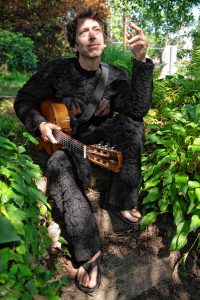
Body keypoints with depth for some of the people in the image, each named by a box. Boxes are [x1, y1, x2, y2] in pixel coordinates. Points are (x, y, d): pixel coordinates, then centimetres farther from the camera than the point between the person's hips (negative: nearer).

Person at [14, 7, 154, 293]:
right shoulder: (57, 70, -5)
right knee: (58, 167, -35)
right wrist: (40, 124, -18)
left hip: (99, 142, 2)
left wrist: (140, 60, -31)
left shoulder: (117, 76, -3)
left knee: (131, 121, -24)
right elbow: (23, 101, 2)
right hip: (64, 144, -1)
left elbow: (139, 109, -22)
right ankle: (90, 252, -28)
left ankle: (120, 201, -16)